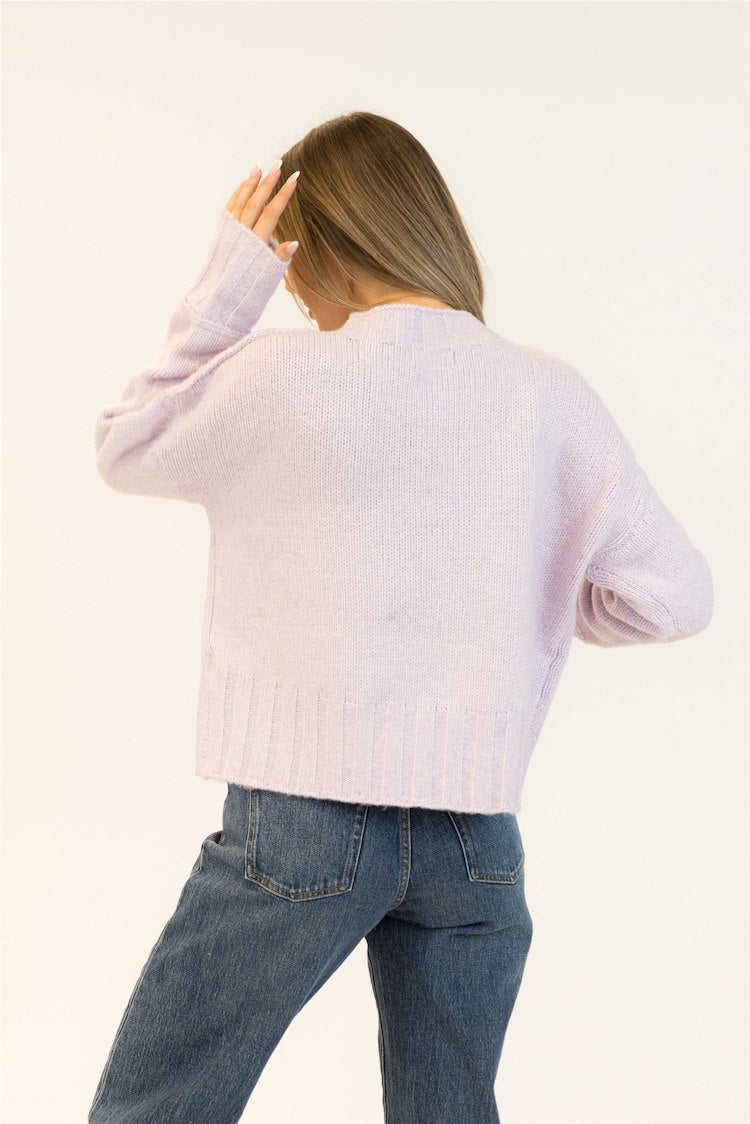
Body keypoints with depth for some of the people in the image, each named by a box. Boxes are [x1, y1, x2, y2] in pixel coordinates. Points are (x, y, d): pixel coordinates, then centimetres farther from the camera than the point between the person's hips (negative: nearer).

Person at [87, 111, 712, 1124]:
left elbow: (125, 450, 8)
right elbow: (674, 597, -2)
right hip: (475, 839, 4)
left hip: (302, 821, -3)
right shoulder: (551, 396, -2)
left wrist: (225, 284, 4)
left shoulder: (277, 376, -10)